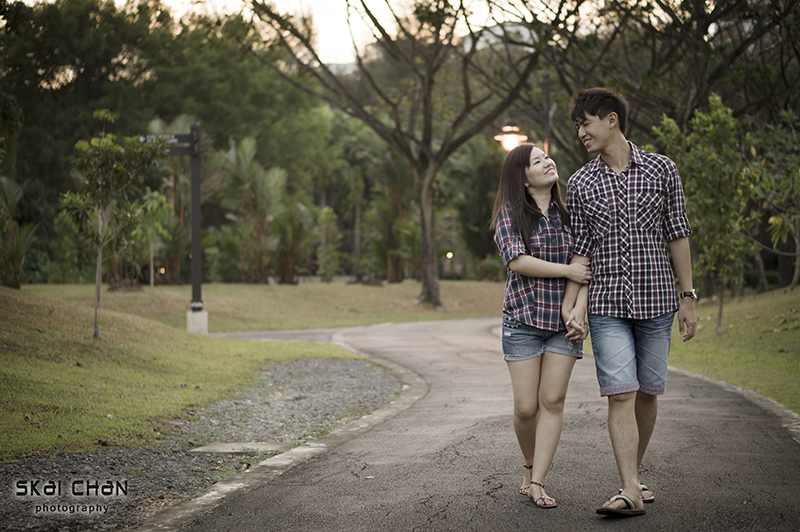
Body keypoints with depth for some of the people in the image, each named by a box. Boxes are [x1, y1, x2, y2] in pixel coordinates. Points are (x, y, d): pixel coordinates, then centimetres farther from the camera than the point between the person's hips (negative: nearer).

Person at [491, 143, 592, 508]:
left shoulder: (568, 213, 9)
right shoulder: (510, 214, -1)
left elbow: (586, 267, 12)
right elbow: (517, 261, -14)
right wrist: (567, 270, -16)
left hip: (564, 319, 3)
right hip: (523, 318, -3)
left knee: (553, 401, -4)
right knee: (526, 407, -2)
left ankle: (537, 484, 0)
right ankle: (530, 467, 24)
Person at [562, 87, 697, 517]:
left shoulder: (661, 170, 1)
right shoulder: (580, 184, 5)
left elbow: (677, 235, 4)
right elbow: (582, 249, 7)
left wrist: (688, 298, 3)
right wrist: (571, 303, -4)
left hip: (655, 301, 0)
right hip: (607, 306, 0)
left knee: (647, 393, 7)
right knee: (620, 395, -10)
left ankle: (634, 474, 26)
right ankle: (630, 491, -12)